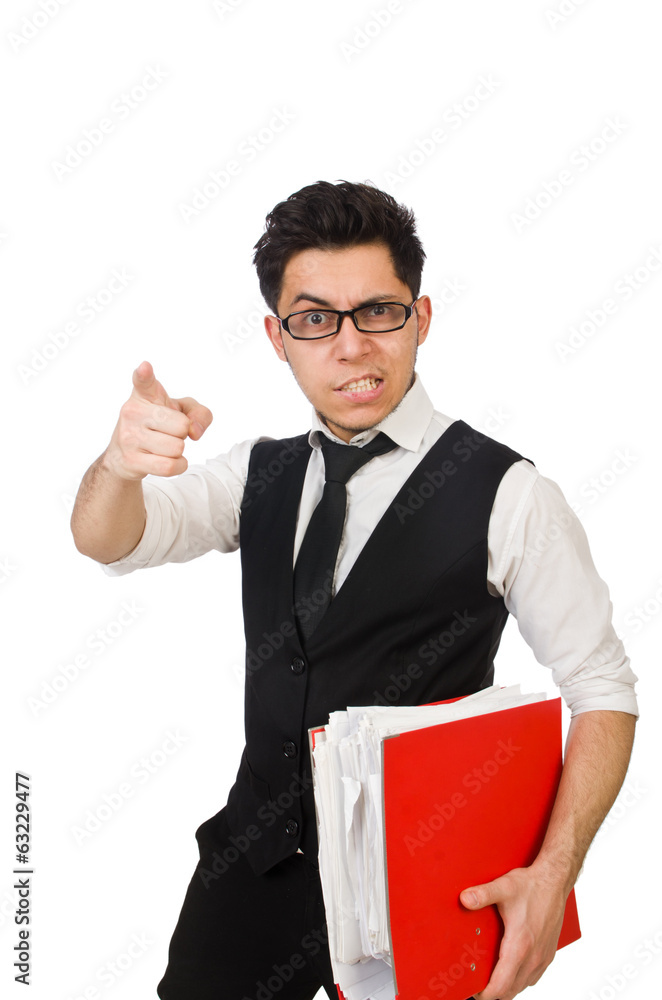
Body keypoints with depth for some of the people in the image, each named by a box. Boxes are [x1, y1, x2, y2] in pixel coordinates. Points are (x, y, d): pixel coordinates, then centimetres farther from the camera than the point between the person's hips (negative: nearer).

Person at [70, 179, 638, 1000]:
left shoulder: (506, 496, -12)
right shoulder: (260, 475, 3)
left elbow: (603, 692, -9)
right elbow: (106, 541, -10)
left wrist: (553, 874, -22)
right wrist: (121, 461, -33)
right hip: (256, 858, 4)